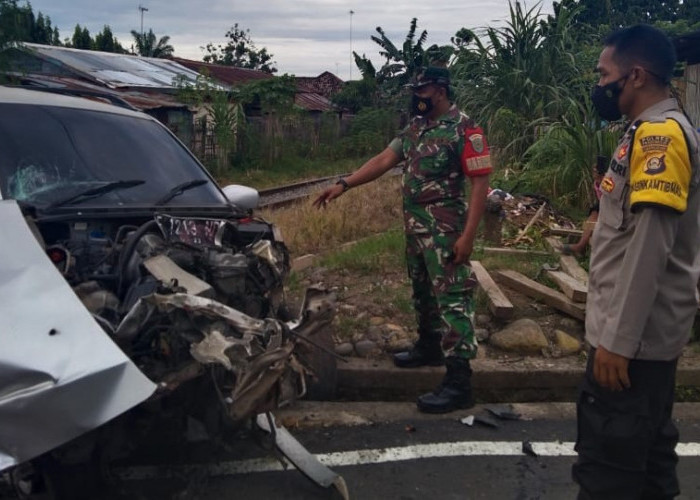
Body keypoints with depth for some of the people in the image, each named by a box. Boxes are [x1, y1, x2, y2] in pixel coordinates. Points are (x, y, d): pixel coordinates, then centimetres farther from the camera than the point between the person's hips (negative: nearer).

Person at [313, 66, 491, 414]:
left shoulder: (464, 130, -12)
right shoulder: (415, 128, 11)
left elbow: (480, 182, -15)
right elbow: (384, 160, 7)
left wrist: (468, 235, -21)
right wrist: (344, 184, -4)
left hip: (445, 232, -8)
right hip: (414, 228, 8)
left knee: (452, 299, -8)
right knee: (423, 293, 20)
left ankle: (458, 382, -8)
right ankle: (429, 347, 39)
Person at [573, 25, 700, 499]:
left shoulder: (660, 132, -17)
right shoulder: (652, 132, 14)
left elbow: (649, 246, -23)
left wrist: (619, 338, -22)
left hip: (635, 333, -10)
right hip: (649, 330, 10)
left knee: (607, 459, -2)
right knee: (646, 446, 19)